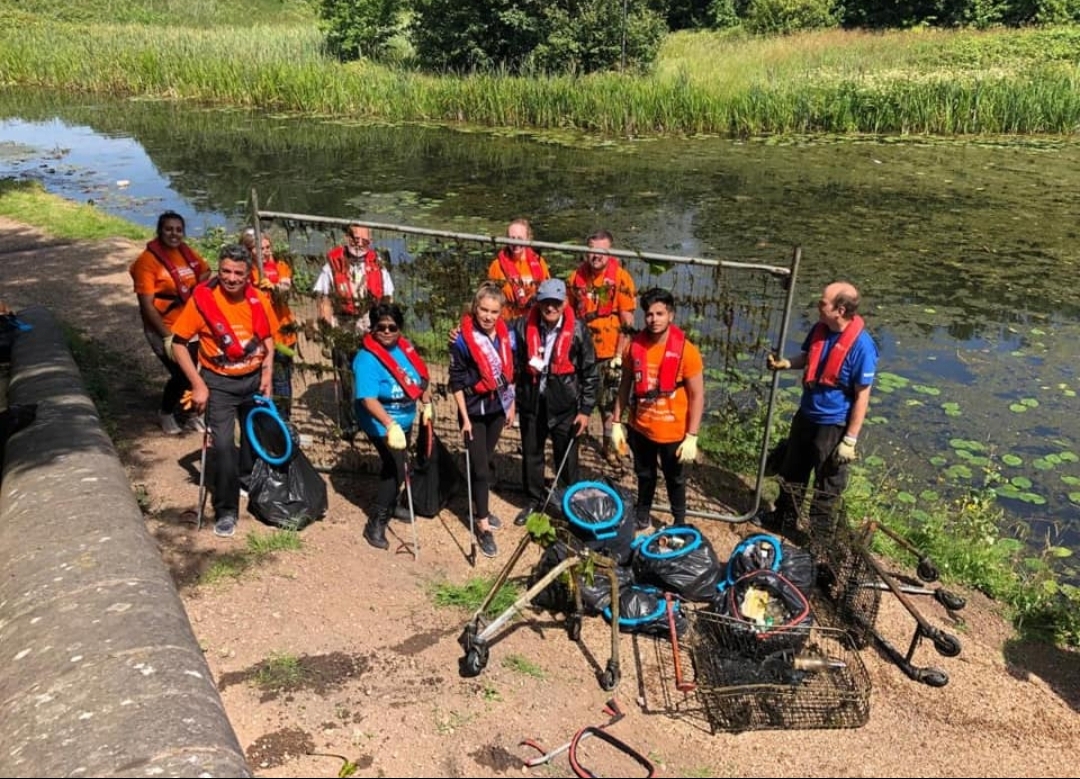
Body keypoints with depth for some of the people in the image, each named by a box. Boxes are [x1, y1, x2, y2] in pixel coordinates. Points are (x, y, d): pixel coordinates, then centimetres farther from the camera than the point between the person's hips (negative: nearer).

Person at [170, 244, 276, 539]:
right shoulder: (202, 298, -15)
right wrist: (198, 384, -14)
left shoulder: (259, 300, -6)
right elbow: (179, 343, -9)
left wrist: (267, 374, -4)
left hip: (254, 380, 4)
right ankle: (226, 511, 0)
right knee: (223, 444, -13)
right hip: (219, 383, -3)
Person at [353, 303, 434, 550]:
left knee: (395, 465, 23)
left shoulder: (404, 347, -7)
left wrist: (426, 403, 11)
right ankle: (375, 524, 3)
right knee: (396, 469, -10)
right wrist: (391, 425, -49)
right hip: (381, 424, -7)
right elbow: (368, 399, -38)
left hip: (405, 420, 7)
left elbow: (420, 376, 10)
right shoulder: (367, 359, -28)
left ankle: (390, 507, 45)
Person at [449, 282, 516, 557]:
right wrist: (465, 418, -14)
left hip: (498, 407, 5)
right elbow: (456, 382, -14)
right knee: (479, 466, -3)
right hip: (474, 411, -5)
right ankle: (482, 525, 6)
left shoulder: (506, 335, -4)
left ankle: (482, 508, 35)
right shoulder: (462, 340, -18)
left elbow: (510, 371, 8)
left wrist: (511, 405, 11)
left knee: (488, 460, 17)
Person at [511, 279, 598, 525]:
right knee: (531, 454, 15)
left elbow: (590, 373, -4)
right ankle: (534, 501, 33)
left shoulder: (578, 331, -9)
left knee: (567, 457, 9)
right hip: (530, 401, 2)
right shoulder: (523, 326, -5)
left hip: (563, 404, -2)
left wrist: (585, 409, -5)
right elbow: (514, 364, 3)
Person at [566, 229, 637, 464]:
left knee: (609, 401, 6)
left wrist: (619, 355, -13)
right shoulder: (577, 276, 1)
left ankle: (609, 445, 21)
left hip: (609, 352, -3)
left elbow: (627, 323, -10)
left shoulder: (620, 277, -11)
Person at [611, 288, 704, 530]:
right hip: (640, 428, 3)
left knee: (675, 480, 18)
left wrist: (692, 437, -16)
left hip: (672, 432, -3)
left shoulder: (686, 351, -19)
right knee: (644, 475, 24)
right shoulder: (634, 346, -8)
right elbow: (625, 386, 4)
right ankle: (642, 515, 46)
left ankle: (679, 523, 39)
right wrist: (617, 422, 4)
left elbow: (697, 396, -14)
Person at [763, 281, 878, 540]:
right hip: (806, 415, 7)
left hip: (834, 425, -7)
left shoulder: (861, 346, -25)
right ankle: (783, 519, 44)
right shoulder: (820, 329, -6)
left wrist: (850, 439, -18)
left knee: (827, 486, 11)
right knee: (792, 472, 23)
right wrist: (787, 363, -6)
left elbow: (862, 397, -20)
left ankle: (819, 539, 29)